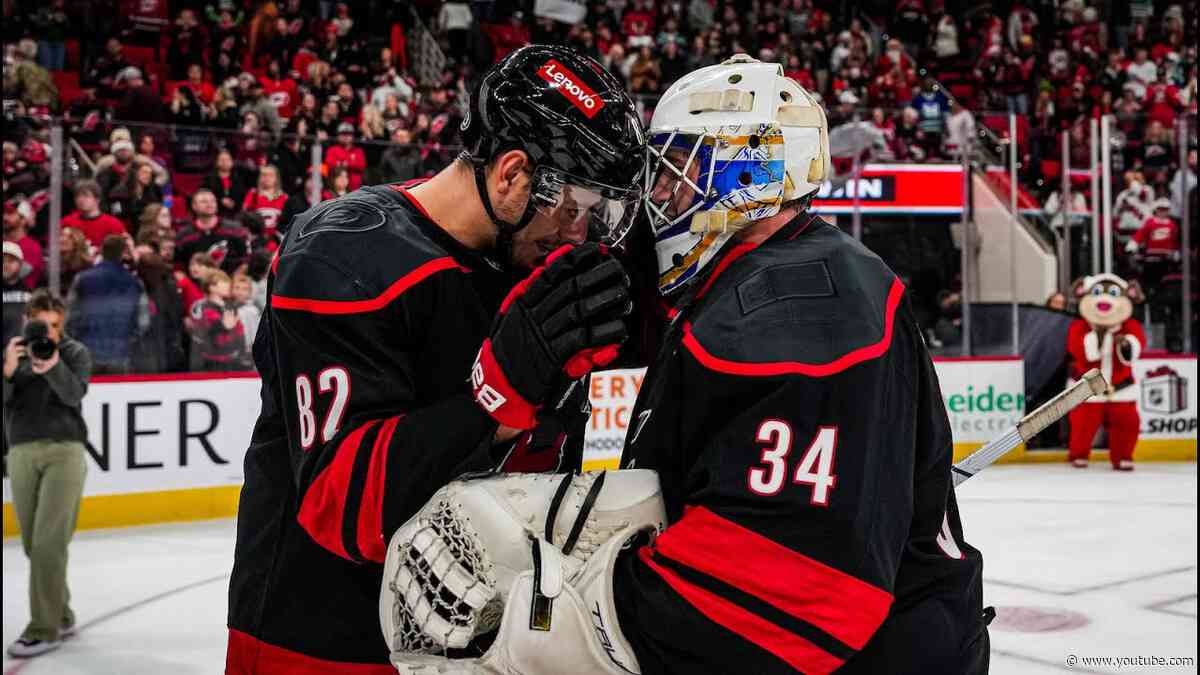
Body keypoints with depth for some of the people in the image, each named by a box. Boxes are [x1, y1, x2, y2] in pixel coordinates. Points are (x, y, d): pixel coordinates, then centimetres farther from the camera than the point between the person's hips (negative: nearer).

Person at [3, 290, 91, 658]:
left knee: (48, 542, -10)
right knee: (33, 545, 7)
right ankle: (61, 615, 21)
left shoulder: (75, 352, 2)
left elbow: (74, 394, -15)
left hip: (64, 451, -4)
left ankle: (44, 628, -7)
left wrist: (53, 367, -33)